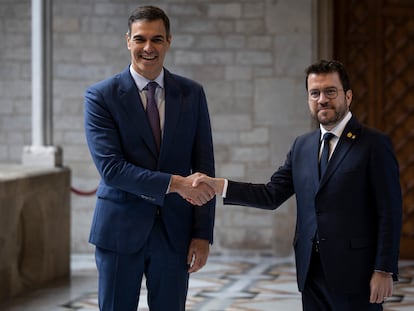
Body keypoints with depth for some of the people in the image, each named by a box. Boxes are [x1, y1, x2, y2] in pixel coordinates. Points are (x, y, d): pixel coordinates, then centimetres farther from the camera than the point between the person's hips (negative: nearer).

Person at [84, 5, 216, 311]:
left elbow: (204, 168, 4)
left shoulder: (192, 94, 4)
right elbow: (111, 168, -14)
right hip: (120, 229, -2)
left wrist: (203, 234, -2)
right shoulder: (101, 96, -5)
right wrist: (173, 183, -22)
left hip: (175, 231, 2)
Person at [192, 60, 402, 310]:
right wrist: (219, 186, -4)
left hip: (355, 272, -5)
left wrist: (384, 270, -13)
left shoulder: (374, 144, -5)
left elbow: (389, 213, -8)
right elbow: (272, 195, 8)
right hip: (311, 271, 5)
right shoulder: (302, 146, 13)